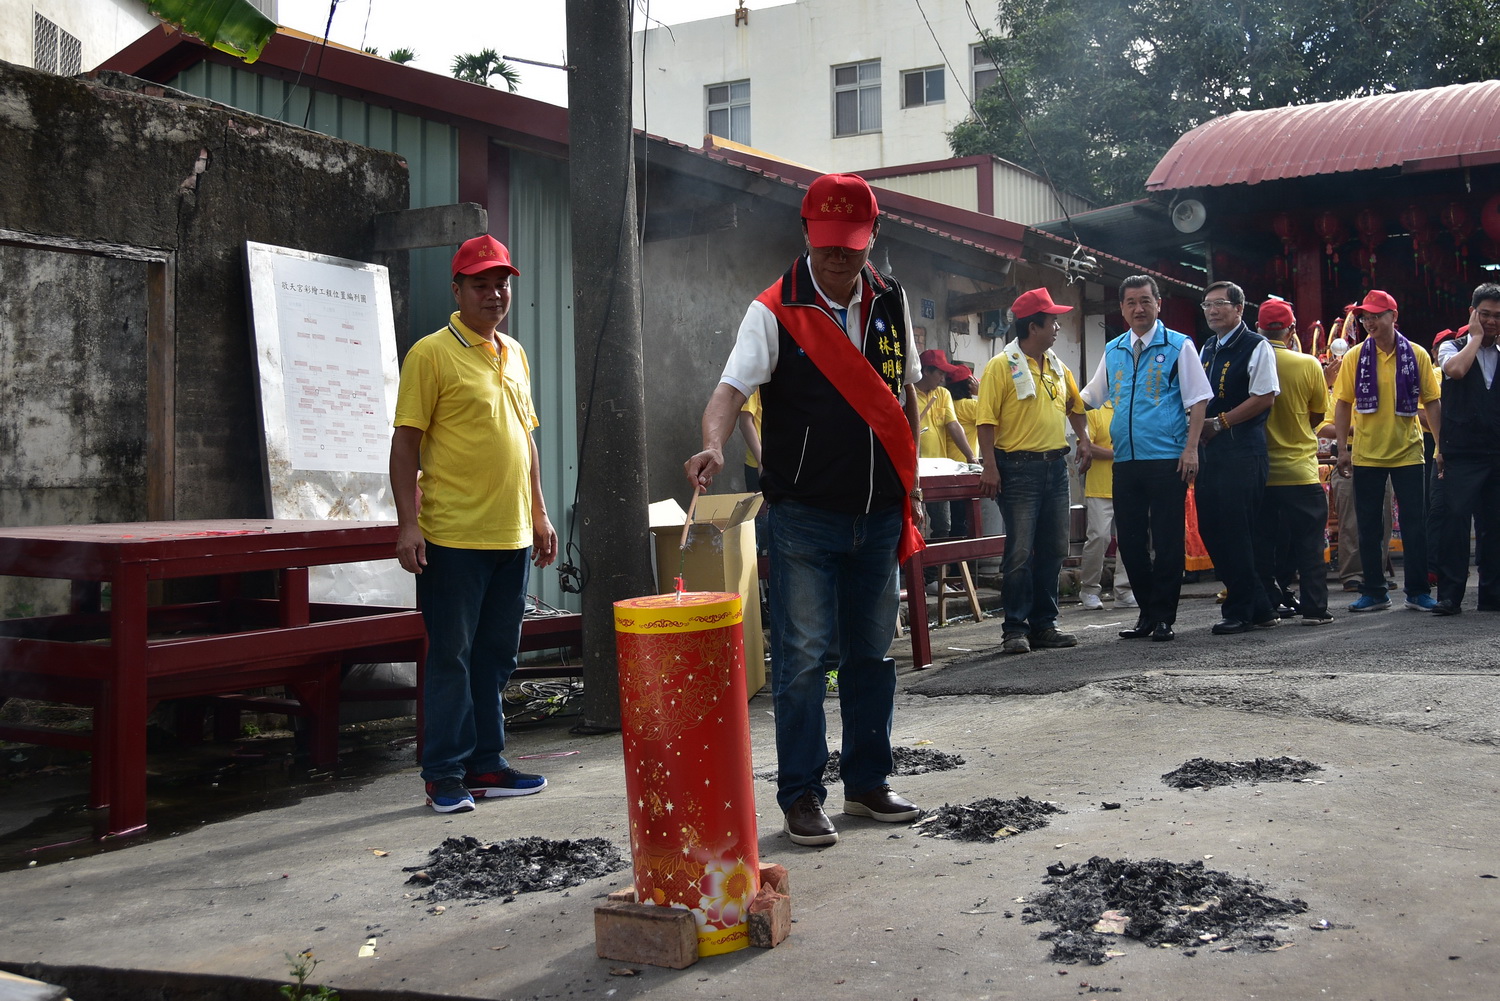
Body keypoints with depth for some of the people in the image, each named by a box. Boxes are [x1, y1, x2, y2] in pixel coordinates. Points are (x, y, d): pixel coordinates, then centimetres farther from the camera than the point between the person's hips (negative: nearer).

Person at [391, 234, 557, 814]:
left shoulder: (514, 354, 16)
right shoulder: (432, 353, -5)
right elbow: (406, 442, -8)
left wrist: (539, 514, 18)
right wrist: (408, 522, -14)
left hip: (513, 537, 7)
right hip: (454, 536, -6)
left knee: (497, 656, 11)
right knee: (451, 656, -1)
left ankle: (486, 764, 21)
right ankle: (445, 773, 8)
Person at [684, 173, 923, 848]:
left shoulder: (890, 303, 8)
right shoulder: (776, 311, -8)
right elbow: (733, 387, -19)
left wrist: (910, 483, 15)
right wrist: (713, 444, -40)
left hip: (878, 514, 5)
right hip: (805, 514, -5)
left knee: (871, 652, 13)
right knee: (802, 656, -3)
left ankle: (868, 782, 25)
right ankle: (800, 795, 8)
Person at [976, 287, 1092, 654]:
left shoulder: (1056, 366, 14)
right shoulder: (1001, 366, -7)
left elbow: (1074, 404, 29)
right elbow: (987, 420, -13)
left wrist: (1083, 438, 13)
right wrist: (990, 466, -20)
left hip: (1055, 465, 7)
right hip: (1019, 468, -7)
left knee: (1053, 550, 9)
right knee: (1020, 552, -6)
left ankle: (1044, 624, 17)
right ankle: (1015, 628, 0)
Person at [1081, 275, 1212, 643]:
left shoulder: (1178, 346, 1)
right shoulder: (1113, 351, 15)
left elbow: (1197, 401, -2)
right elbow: (1090, 396, 23)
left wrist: (1191, 449, -11)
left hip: (1167, 460, -5)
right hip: (1125, 460, 5)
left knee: (1167, 540, -2)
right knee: (1130, 541, 7)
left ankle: (1163, 617, 5)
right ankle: (1146, 613, 18)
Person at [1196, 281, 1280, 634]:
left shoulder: (1256, 346, -5)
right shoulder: (1207, 350, 19)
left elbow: (1265, 397, -13)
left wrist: (1219, 423, -13)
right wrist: (1198, 426, 9)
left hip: (1243, 450, -8)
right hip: (1211, 449, 8)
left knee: (1235, 530, -8)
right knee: (1210, 528, 6)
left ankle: (1241, 611, 3)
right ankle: (1260, 608, 17)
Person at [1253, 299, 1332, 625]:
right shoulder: (1307, 364, -8)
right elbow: (1317, 416, 4)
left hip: (1258, 471, 1)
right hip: (1299, 469, -1)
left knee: (1263, 543, 8)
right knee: (1309, 543, 7)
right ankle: (1314, 608, 6)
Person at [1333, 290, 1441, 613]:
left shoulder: (1416, 355, -1)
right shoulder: (1355, 357, 0)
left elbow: (1432, 402, 2)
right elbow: (1343, 403, 1)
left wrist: (1441, 447, -3)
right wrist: (1342, 449, -4)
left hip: (1407, 452, -1)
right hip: (1366, 454, 1)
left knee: (1414, 524, 2)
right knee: (1368, 526, 5)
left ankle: (1418, 591, 11)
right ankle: (1374, 592, 15)